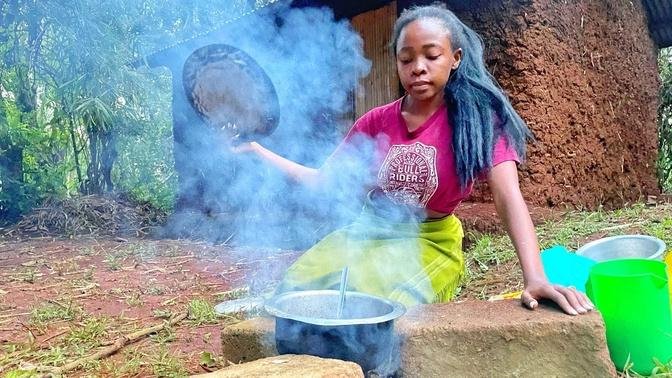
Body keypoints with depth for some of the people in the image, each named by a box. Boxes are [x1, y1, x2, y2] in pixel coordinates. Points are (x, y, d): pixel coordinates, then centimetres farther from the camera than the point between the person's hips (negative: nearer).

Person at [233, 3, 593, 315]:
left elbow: (509, 197, -24)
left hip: (429, 244, -4)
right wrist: (261, 153, -7)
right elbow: (325, 180, 3)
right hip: (366, 234, 4)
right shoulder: (376, 122, -1)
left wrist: (535, 278, -38)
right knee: (296, 290, -15)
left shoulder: (477, 117, -13)